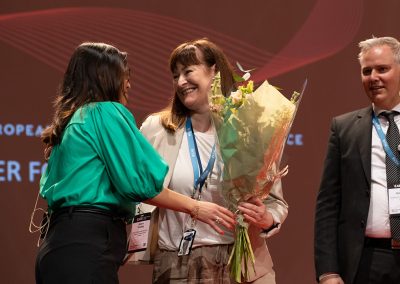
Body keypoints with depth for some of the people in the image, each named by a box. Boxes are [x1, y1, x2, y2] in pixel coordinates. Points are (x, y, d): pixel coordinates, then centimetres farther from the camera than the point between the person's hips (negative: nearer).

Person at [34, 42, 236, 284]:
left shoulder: (71, 122, 22)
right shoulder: (106, 111, -3)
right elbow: (138, 182, -10)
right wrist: (195, 208, -1)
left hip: (64, 241, 9)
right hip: (87, 245, -9)